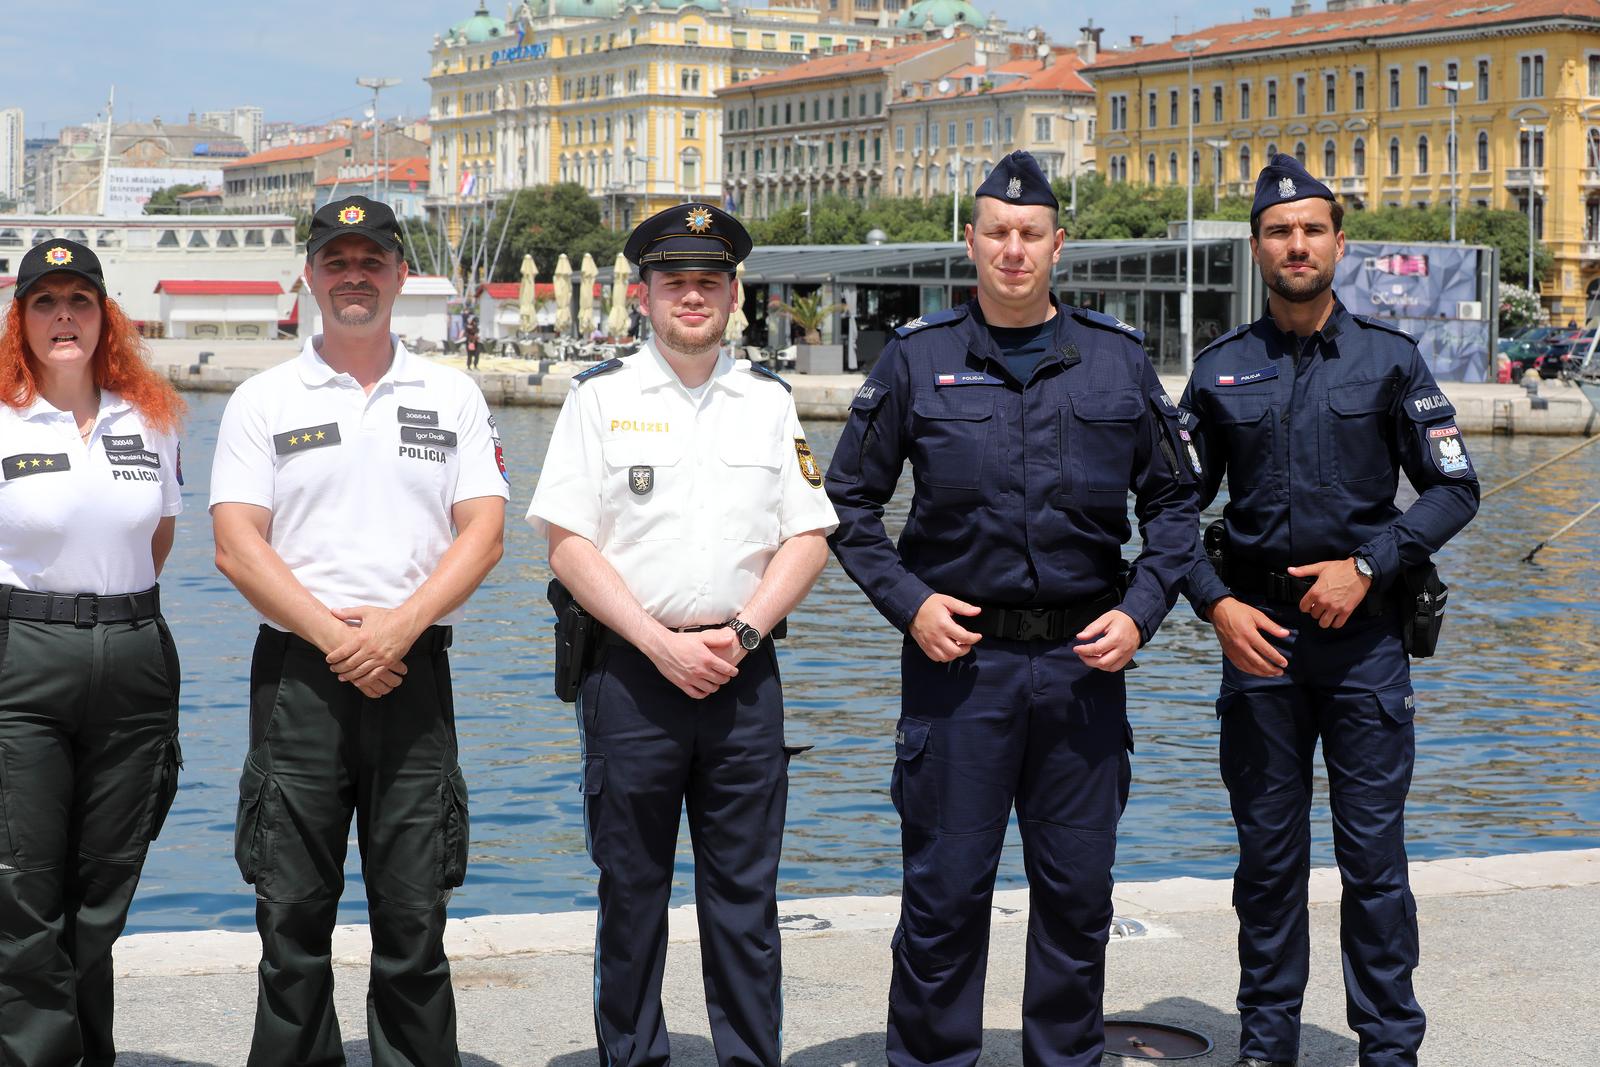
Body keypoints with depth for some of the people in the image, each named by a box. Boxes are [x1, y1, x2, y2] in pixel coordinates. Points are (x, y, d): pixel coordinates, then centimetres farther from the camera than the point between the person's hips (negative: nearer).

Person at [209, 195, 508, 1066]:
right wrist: (334, 635, -12)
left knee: (414, 914, 2)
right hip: (298, 673, 0)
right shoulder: (263, 401, 7)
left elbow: (481, 534, 2)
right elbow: (237, 544, -2)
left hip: (415, 671, 1)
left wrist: (400, 626, -12)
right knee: (294, 913, 1)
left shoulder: (452, 397, 11)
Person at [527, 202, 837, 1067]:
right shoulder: (601, 396, 3)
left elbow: (808, 538, 8)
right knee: (630, 891, 5)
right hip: (631, 671, -2)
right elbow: (569, 545, -3)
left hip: (744, 672, 2)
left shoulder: (770, 401, 11)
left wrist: (741, 635, -7)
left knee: (745, 895, 5)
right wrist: (663, 644, -11)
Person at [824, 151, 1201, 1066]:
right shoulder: (918, 359, 2)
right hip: (959, 656, -1)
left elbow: (1174, 501, 12)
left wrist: (1139, 612, -1)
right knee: (946, 891, 2)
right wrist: (908, 602, -5)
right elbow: (851, 502, 7)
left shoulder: (1119, 359, 6)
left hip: (1083, 660, 2)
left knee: (1078, 889, 9)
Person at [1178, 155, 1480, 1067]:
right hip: (1258, 633, 2)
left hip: (1363, 630, -1)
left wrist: (1367, 564, -10)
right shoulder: (1221, 371, 7)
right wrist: (1217, 605, -6)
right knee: (1269, 853, 8)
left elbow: (1455, 488, 2)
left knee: (1374, 853, 0)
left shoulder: (1390, 359, 3)